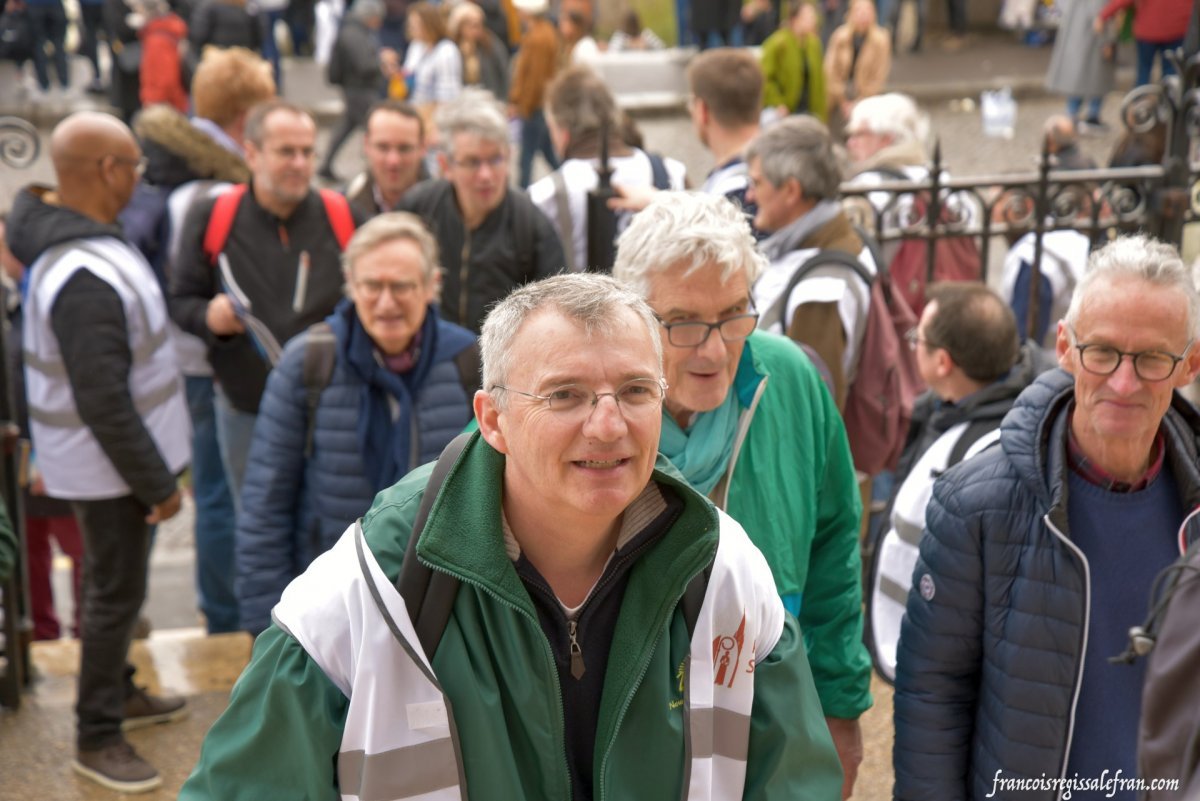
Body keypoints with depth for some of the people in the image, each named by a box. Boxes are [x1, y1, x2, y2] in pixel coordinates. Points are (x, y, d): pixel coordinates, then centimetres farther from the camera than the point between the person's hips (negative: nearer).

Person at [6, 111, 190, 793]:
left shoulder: (66, 233, 3)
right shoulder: (86, 279, -30)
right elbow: (104, 404, -27)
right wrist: (156, 483, -18)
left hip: (116, 454, 10)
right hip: (109, 464, -10)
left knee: (118, 582, 23)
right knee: (117, 592, 4)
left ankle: (118, 692, 41)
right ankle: (97, 738, 19)